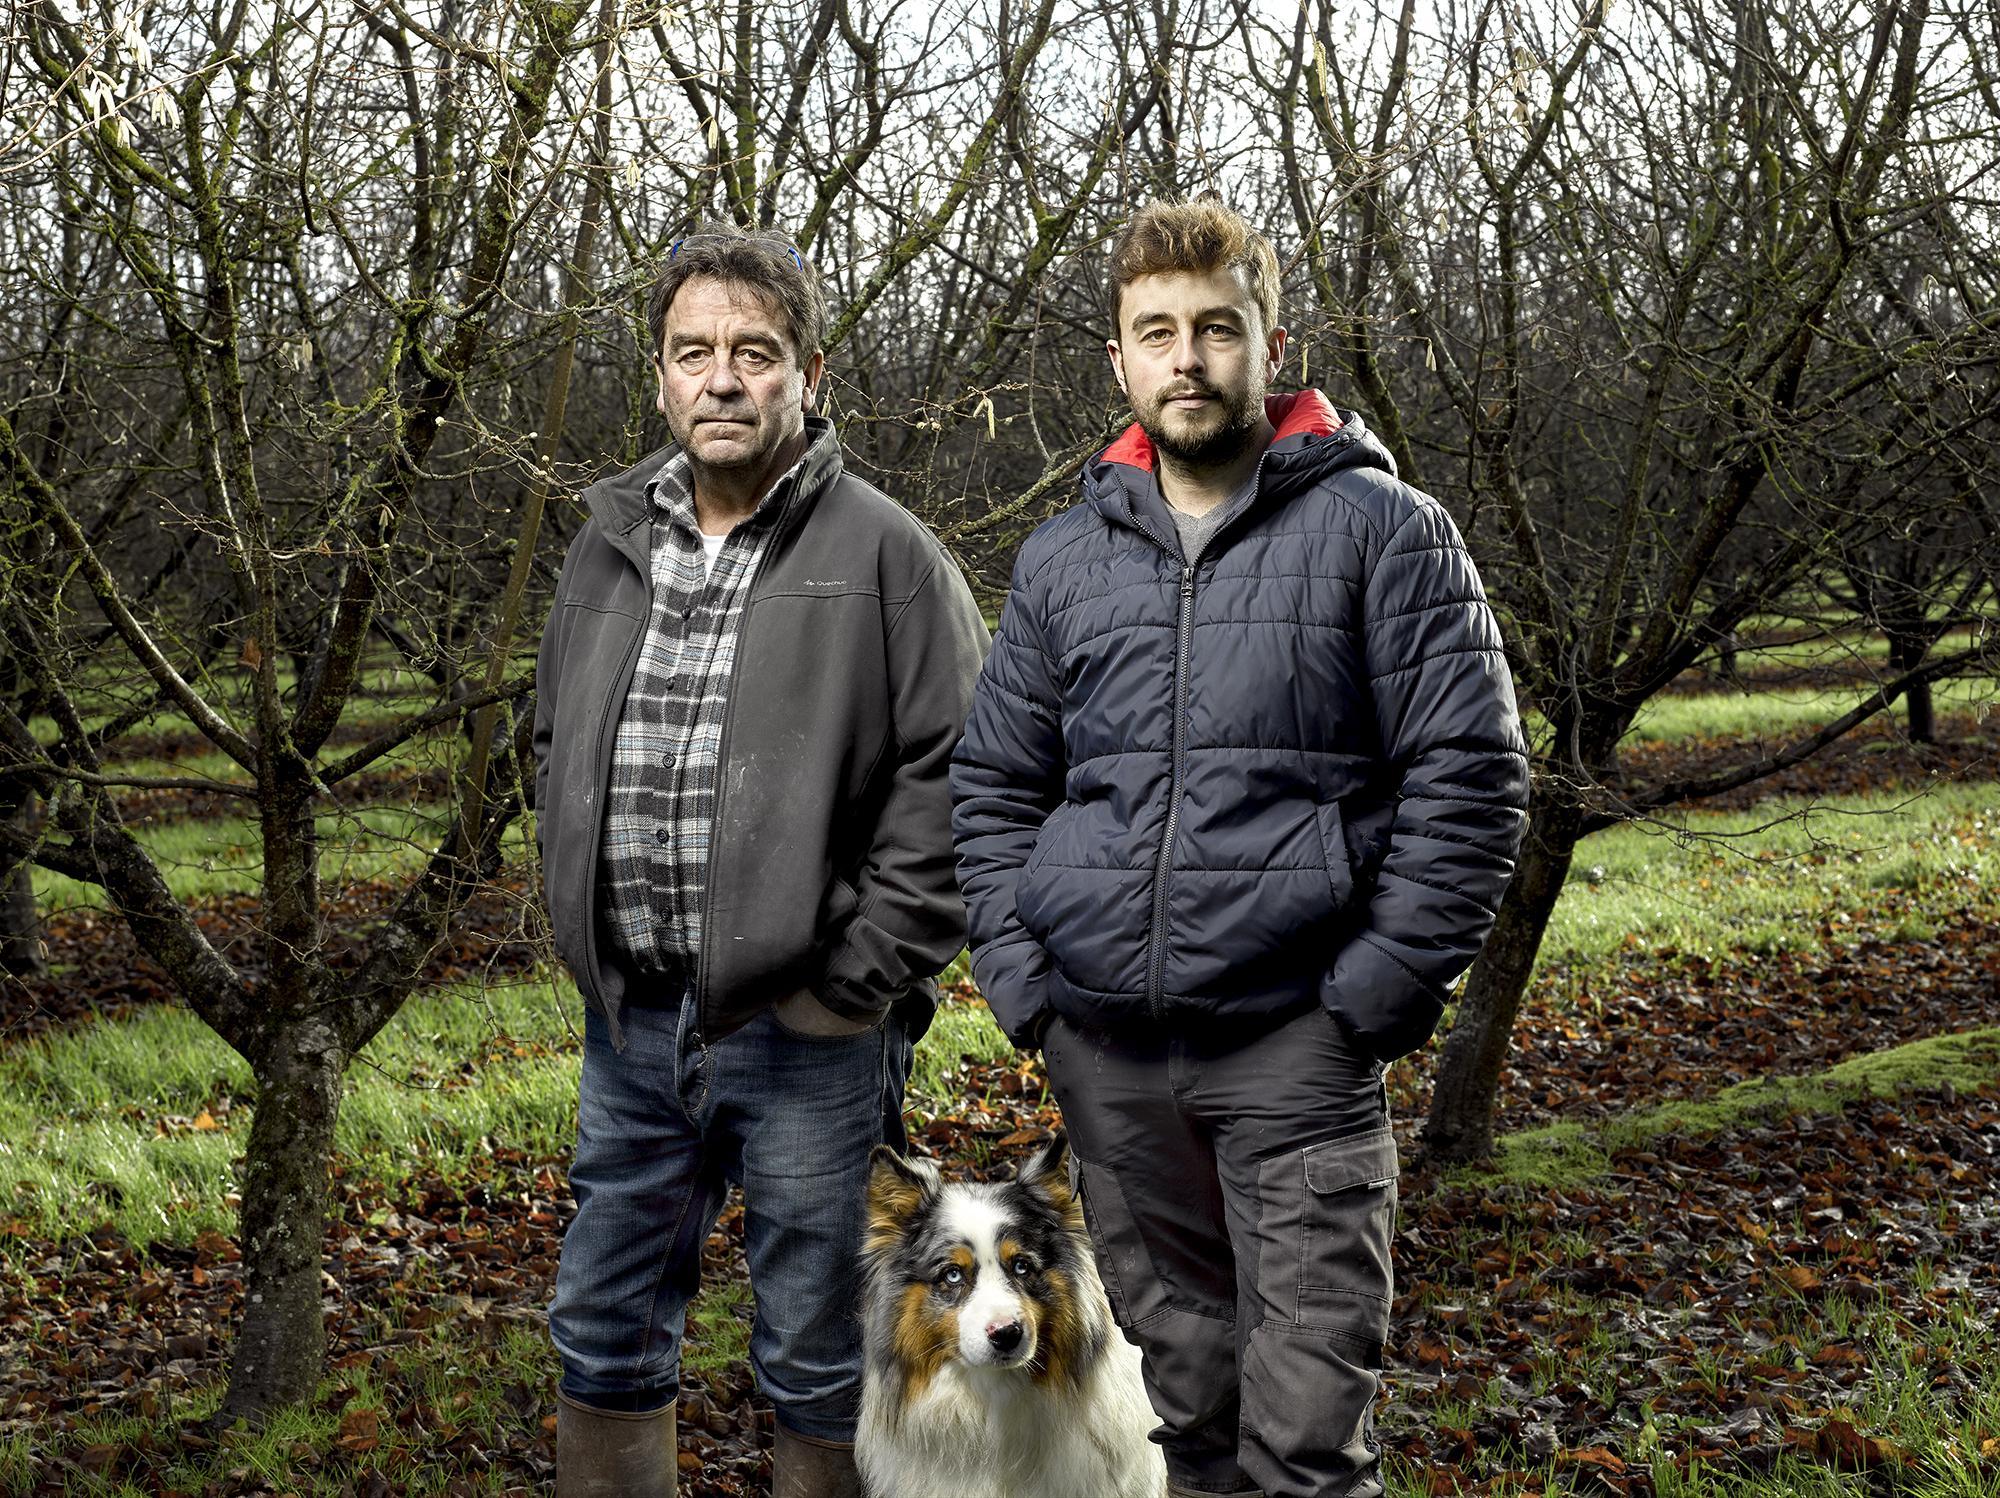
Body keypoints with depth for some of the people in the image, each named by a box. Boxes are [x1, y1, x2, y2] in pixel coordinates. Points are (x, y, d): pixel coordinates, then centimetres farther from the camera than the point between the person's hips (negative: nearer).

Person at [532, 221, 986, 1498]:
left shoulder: (886, 556, -7)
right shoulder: (609, 549, 11)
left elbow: (956, 778, -11)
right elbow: (559, 753, 20)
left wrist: (861, 979, -14)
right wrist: (590, 937, 10)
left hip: (804, 1034, -5)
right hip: (630, 1022, 6)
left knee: (818, 1363, 9)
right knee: (606, 1338, 17)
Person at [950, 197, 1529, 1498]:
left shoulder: (1381, 530, -2)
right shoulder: (1065, 559, 12)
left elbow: (1471, 777, -5)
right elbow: (994, 786, 17)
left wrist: (1374, 999, -10)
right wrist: (1024, 982, 5)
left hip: (1295, 1048, -4)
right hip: (1103, 1052, 4)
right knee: (1182, 1387, 16)